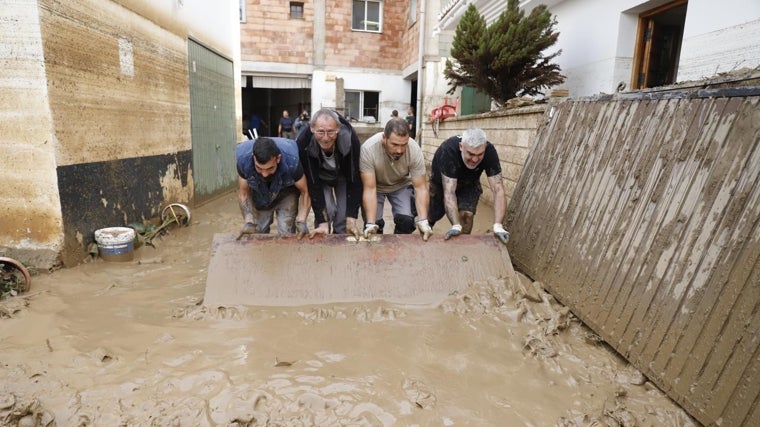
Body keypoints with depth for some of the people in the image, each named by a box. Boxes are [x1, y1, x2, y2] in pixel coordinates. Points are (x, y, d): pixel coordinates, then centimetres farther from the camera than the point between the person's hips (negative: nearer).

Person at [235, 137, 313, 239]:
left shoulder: (292, 161, -37)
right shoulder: (243, 160, -32)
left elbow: (305, 192, -22)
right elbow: (244, 193, -16)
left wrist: (301, 222, -34)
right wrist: (249, 222, -28)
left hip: (286, 194, -1)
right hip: (259, 195, 2)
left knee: (286, 235, -12)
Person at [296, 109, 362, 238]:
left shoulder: (350, 139, -36)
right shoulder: (304, 143, -35)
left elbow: (354, 180, -28)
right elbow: (312, 183, -28)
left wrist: (351, 219, -30)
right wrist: (322, 222, -31)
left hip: (344, 176, 1)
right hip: (320, 178, 0)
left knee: (344, 216, -8)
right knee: (326, 212, -16)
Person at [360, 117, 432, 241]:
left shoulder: (414, 150, -30)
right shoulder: (368, 149, -35)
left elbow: (420, 188, -25)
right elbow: (370, 189, -32)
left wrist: (423, 220, -38)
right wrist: (370, 223, -42)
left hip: (401, 185, 1)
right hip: (375, 185, -1)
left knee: (406, 221, -17)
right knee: (375, 223, -17)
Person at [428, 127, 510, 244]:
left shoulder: (490, 151, -34)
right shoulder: (448, 150, -41)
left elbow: (498, 189, -37)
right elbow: (449, 191, -43)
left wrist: (497, 226, -48)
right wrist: (456, 226, -52)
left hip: (469, 183, 2)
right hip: (441, 182, -1)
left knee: (467, 215, -19)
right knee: (432, 215, 9)